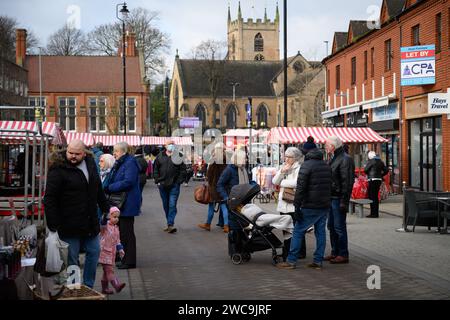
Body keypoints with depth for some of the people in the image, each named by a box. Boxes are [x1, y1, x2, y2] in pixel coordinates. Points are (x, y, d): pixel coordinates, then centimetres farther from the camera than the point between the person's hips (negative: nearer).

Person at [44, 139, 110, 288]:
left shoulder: (90, 163, 7)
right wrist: (53, 226, -19)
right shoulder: (58, 170, -14)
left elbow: (98, 189, 21)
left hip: (90, 223, 7)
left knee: (94, 252, 14)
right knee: (71, 259, 1)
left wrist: (106, 208, 21)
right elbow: (49, 199, -16)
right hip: (69, 225, -7)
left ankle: (88, 286, 27)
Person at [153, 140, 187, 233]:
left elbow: (183, 170, 0)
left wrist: (179, 181, -7)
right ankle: (169, 223, 22)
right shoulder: (160, 156, 7)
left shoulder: (178, 156, 0)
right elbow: (155, 169, 10)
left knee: (172, 205, -10)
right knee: (166, 205, 11)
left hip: (174, 185, -3)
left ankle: (170, 225, -13)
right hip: (162, 185, 3)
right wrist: (157, 181, 1)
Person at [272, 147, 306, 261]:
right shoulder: (284, 168, 18)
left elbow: (295, 183, -22)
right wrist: (282, 171, -6)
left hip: (294, 204, -7)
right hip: (283, 204, 7)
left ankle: (301, 252, 5)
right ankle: (286, 252, 18)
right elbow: (274, 181, 10)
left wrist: (282, 183, -5)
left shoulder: (299, 169, -7)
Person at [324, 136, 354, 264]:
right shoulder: (333, 159, 17)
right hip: (331, 198, 10)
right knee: (332, 226, 13)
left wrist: (344, 201, -23)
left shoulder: (345, 159, -14)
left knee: (339, 227, -5)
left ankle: (343, 255, 1)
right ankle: (335, 252, 21)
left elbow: (347, 182, -19)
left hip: (339, 199, -10)